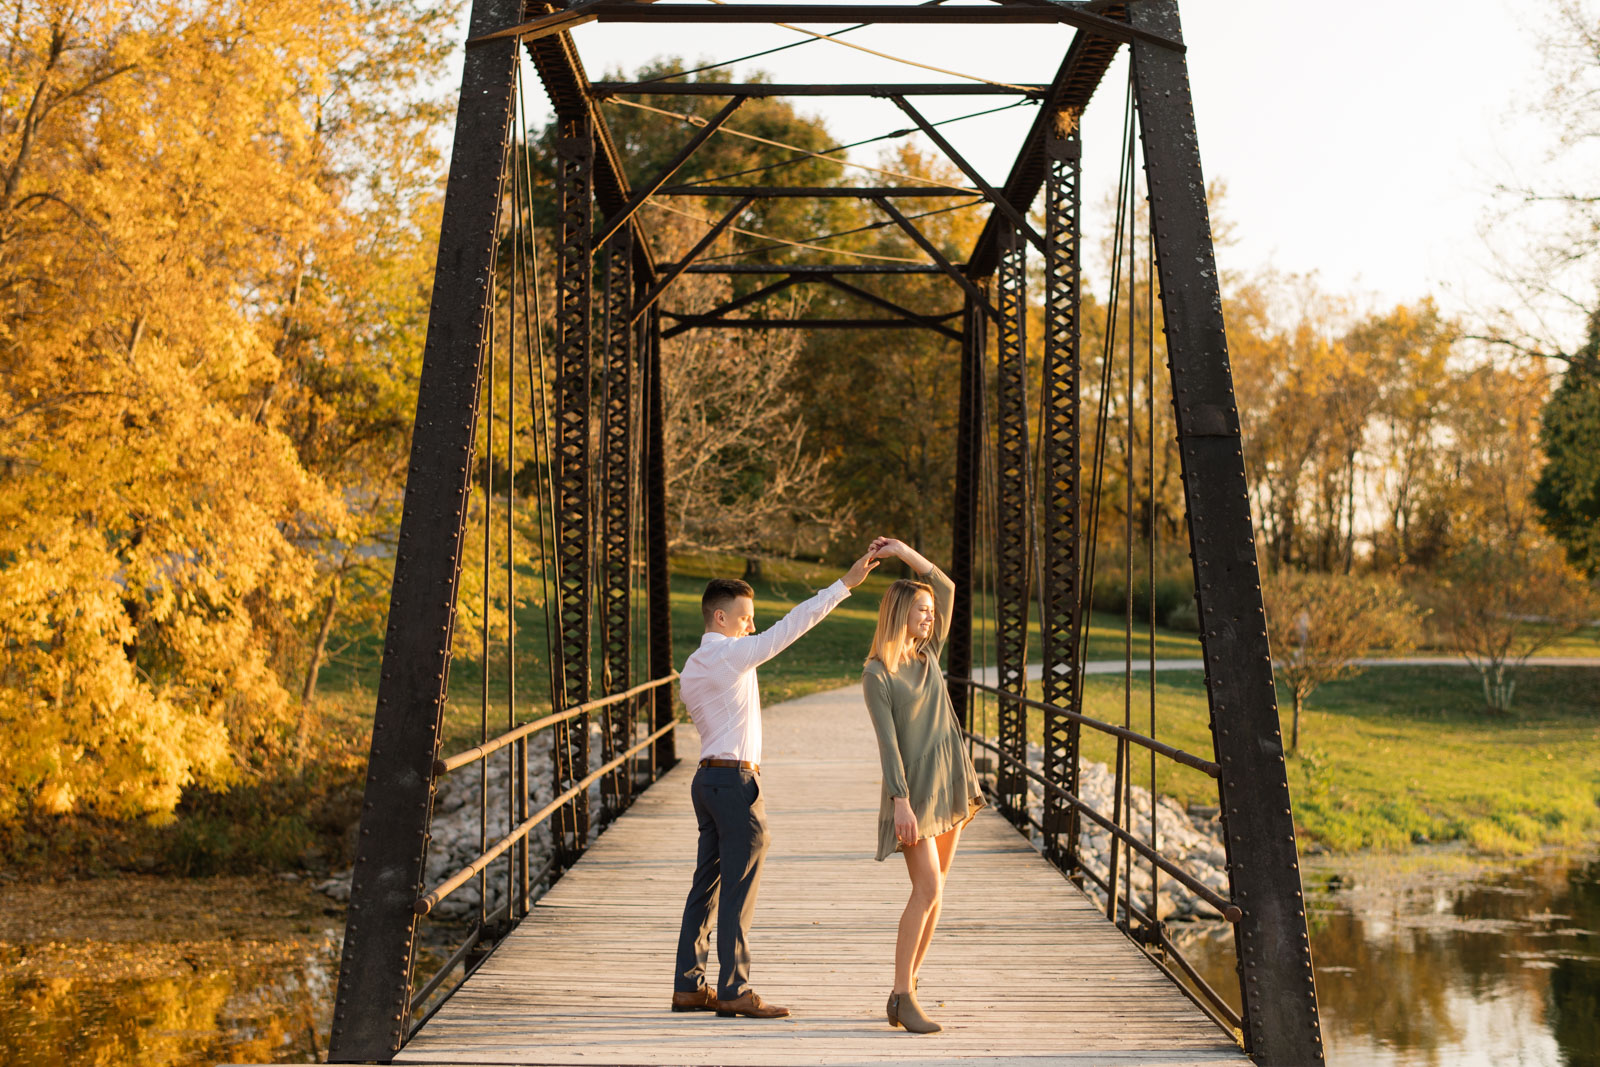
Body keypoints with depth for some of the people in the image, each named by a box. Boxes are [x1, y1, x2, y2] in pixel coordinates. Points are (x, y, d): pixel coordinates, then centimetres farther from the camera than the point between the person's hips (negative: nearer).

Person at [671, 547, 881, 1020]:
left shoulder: (690, 670, 14)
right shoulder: (729, 655, -12)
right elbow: (787, 629, -18)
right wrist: (844, 585, -20)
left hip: (707, 777, 9)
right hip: (737, 778, -9)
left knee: (706, 885, 11)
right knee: (739, 891, -4)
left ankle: (688, 986, 13)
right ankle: (734, 991, -2)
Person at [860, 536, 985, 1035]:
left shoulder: (928, 655, 11)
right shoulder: (876, 674, -7)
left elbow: (946, 588, 10)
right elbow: (887, 740, -14)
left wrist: (904, 553, 2)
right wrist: (901, 801, -20)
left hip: (948, 784, 7)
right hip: (912, 789, -7)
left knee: (933, 890, 8)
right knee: (927, 889, -14)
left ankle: (906, 986, 15)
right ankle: (903, 997, -10)